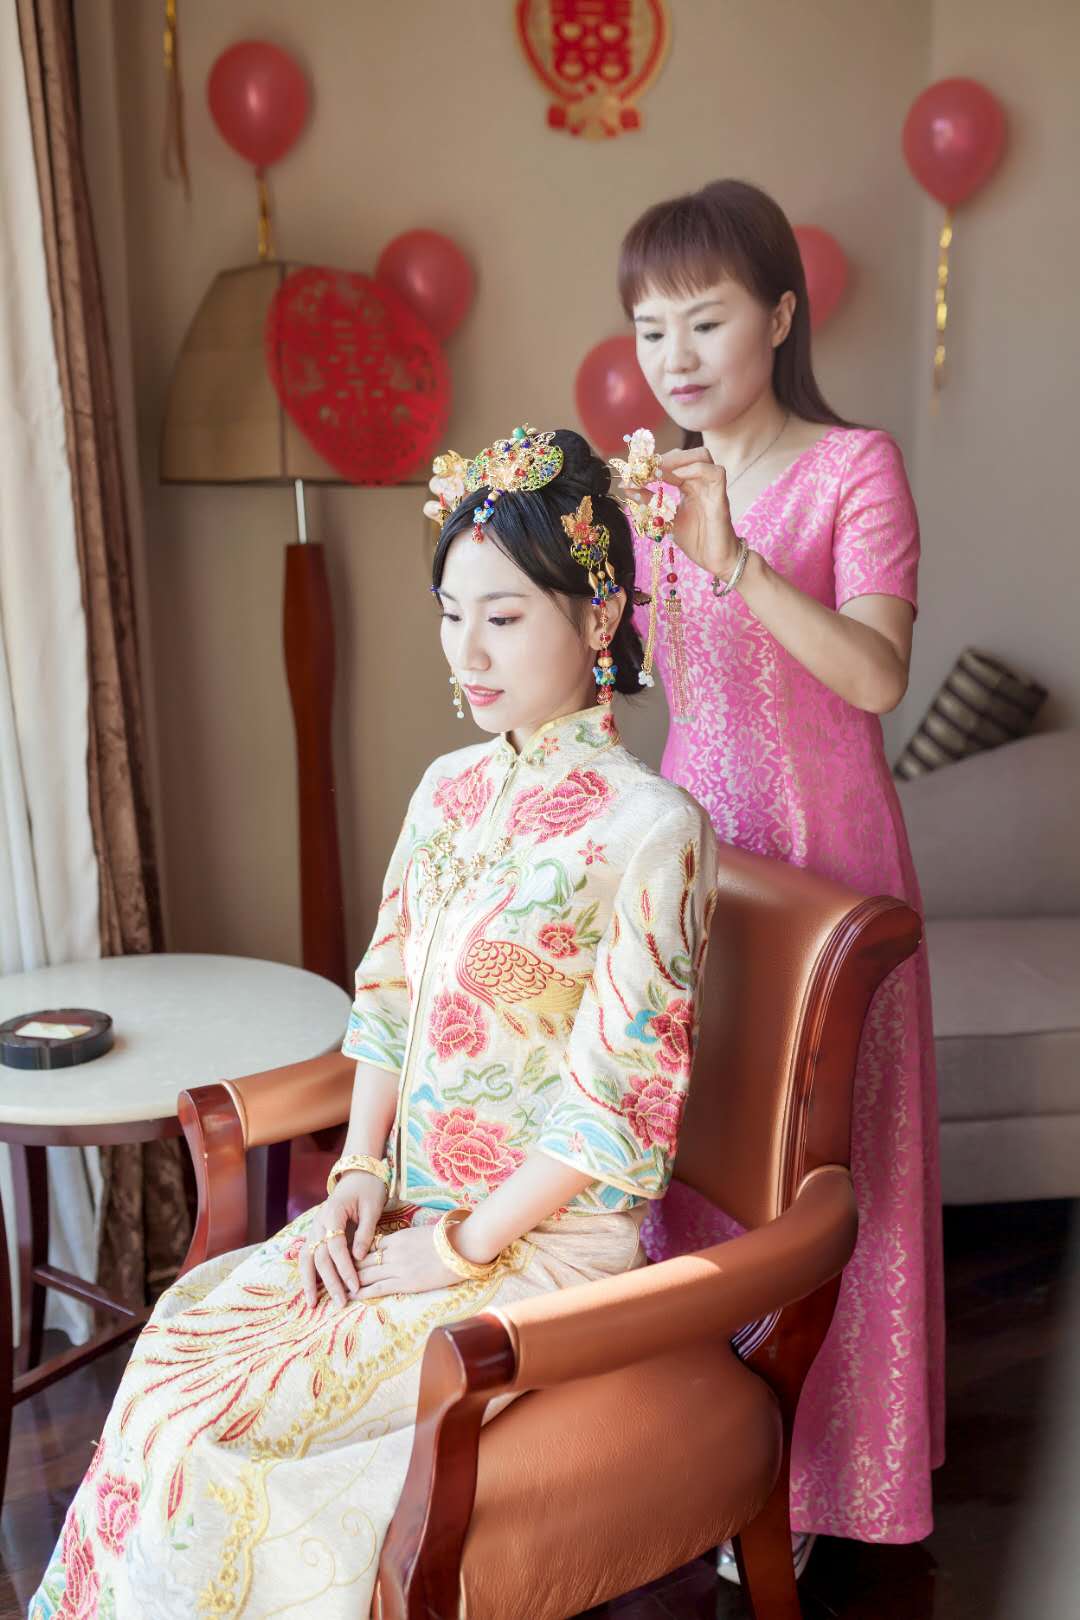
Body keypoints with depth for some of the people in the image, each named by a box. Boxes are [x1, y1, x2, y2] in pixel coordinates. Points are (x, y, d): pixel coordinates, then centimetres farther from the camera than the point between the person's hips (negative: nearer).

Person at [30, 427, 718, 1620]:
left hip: (546, 1239, -6)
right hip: (410, 1207, 7)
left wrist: (463, 1246, -14)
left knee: (208, 1401, -13)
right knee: (182, 1326, -10)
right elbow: (384, 996, 10)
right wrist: (359, 1173, -2)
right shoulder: (450, 789, 5)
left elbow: (621, 1096, -17)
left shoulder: (648, 828, -18)